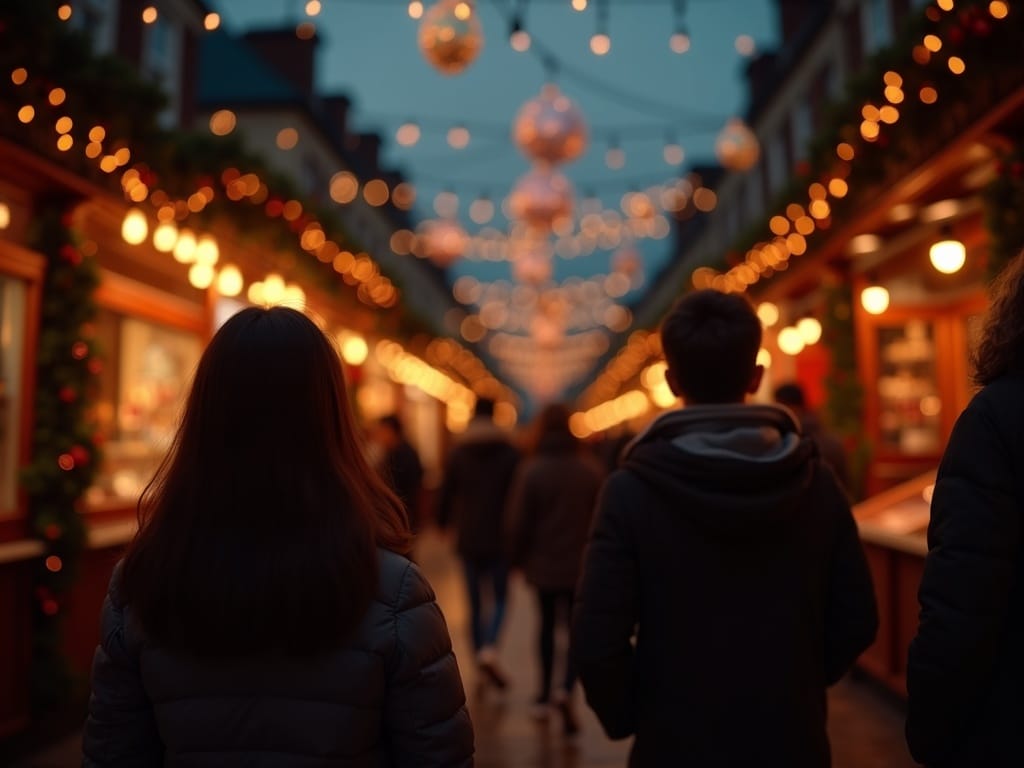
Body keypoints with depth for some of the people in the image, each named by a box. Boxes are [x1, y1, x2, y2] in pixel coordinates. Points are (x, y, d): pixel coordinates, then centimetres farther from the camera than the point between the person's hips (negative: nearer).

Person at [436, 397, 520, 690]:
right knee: (500, 597, 8)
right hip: (500, 539, -1)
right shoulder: (510, 453, -2)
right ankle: (490, 649, -15)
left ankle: (481, 655, 15)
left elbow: (446, 494, 2)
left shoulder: (458, 454, 0)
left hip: (469, 539, 1)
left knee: (475, 602, 11)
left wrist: (442, 523, 20)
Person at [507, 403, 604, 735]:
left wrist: (518, 557, 9)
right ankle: (566, 689, -13)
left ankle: (545, 694, 26)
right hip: (581, 563, 0)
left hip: (543, 563, 0)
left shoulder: (532, 469, -10)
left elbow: (519, 521, -7)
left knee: (547, 625, 17)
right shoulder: (591, 468, -6)